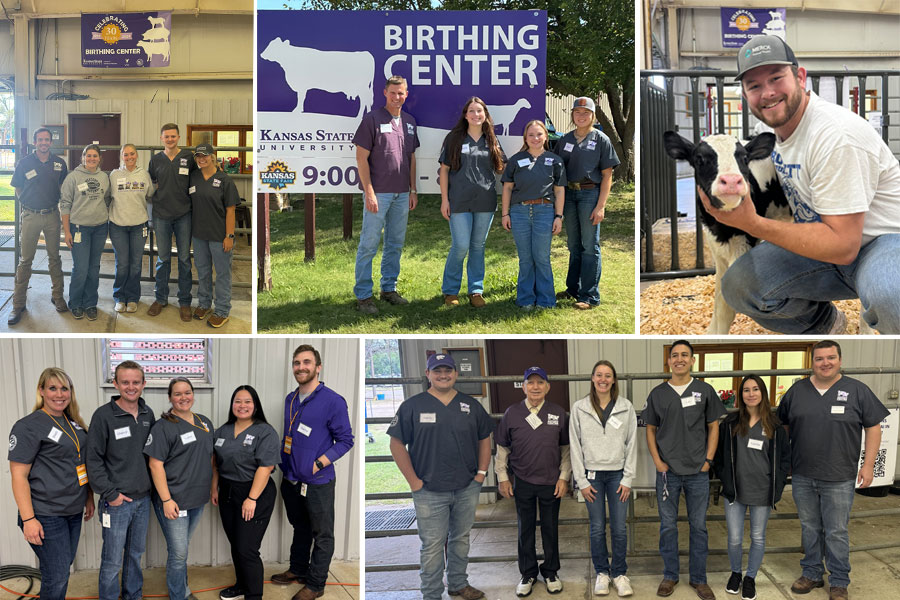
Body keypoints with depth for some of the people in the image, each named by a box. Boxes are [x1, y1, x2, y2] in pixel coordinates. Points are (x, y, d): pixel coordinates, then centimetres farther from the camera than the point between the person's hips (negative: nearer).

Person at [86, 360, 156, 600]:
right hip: (117, 500, -5)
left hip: (143, 498, 5)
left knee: (136, 553, 18)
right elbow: (94, 459, -10)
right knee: (112, 562, 2)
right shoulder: (104, 415, -11)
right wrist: (110, 493, -13)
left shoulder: (148, 414, 4)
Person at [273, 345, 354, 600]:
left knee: (322, 534, 7)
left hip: (318, 482, -6)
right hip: (291, 479, 6)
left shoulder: (332, 401, -15)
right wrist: (284, 464, 10)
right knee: (299, 527, 23)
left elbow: (345, 440, -12)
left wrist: (318, 464, -19)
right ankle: (298, 569, 40)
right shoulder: (290, 399, 6)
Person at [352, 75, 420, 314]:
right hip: (378, 193, -6)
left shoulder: (409, 121, 12)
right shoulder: (372, 119, -6)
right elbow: (361, 157, -9)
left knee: (396, 244, 13)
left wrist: (413, 190, 12)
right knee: (369, 244, -3)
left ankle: (389, 289, 24)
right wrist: (369, 192, -15)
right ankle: (363, 295, 3)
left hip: (401, 194, 6)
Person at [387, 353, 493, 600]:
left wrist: (481, 472, 5)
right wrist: (414, 481, -8)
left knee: (461, 538, 17)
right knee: (432, 545, 2)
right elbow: (397, 444, -4)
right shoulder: (413, 406, -4)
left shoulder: (471, 405, 6)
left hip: (467, 489, 4)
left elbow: (484, 438, 15)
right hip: (430, 492, -3)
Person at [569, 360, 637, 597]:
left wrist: (628, 479, -3)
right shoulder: (579, 408, -2)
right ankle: (601, 573, 23)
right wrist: (582, 481, -4)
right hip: (592, 475, 0)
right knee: (597, 528, 7)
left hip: (618, 474, 0)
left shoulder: (626, 407, 0)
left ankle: (619, 573, 20)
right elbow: (575, 445, -1)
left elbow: (631, 444, 1)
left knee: (619, 528, 3)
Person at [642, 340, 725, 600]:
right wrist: (657, 461, -2)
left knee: (699, 526, 7)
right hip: (667, 471, 0)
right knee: (668, 525, 8)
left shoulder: (705, 390, 2)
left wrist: (708, 459, -3)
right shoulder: (657, 393, 3)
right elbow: (650, 429, 8)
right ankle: (670, 575, 22)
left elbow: (713, 427, 6)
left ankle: (699, 578, 20)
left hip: (698, 472, 0)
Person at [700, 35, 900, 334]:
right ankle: (827, 325, 14)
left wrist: (753, 224, -29)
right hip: (829, 240, 8)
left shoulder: (836, 136, -24)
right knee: (737, 284, -13)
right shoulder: (776, 124, 3)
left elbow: (843, 247, -27)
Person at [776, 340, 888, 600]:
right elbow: (783, 425, 16)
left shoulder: (857, 390, -2)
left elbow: (873, 427, 0)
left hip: (839, 479, -3)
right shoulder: (797, 391, 6)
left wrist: (868, 464, -5)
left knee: (836, 532, 4)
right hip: (802, 476, 3)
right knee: (809, 528, 14)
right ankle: (812, 573, 29)